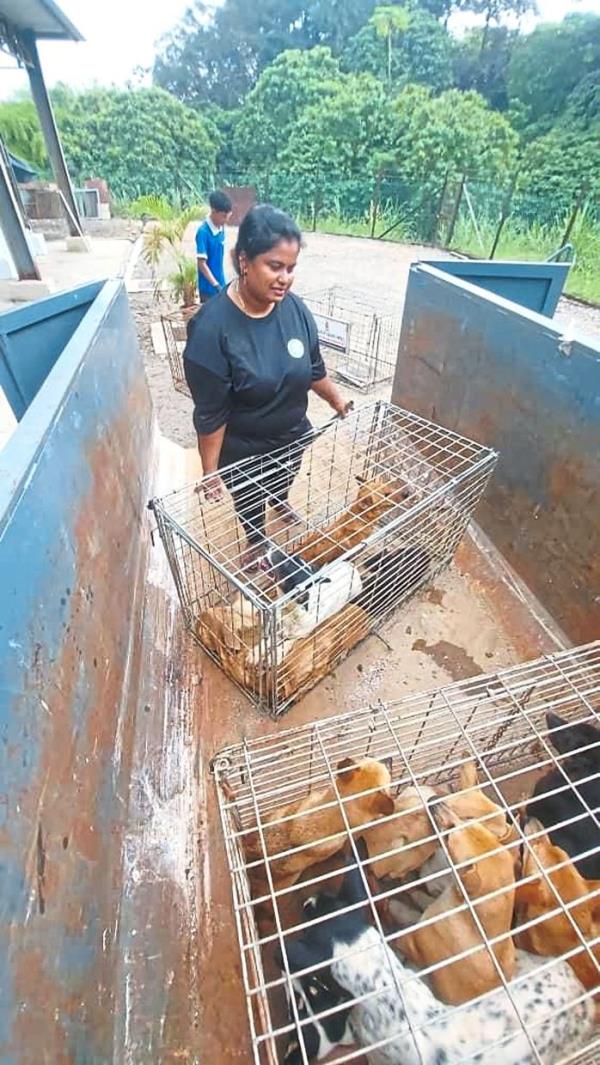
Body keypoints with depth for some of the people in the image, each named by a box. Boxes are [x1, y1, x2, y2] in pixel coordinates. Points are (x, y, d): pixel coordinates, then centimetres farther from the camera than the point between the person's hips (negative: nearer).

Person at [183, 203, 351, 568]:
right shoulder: (211, 328, -28)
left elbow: (313, 369, 4)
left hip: (293, 435, 5)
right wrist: (210, 471, -19)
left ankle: (281, 502, 69)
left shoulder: (295, 308, -13)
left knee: (283, 482, 33)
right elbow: (210, 414, -24)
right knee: (249, 502, 23)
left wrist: (337, 400, 13)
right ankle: (256, 542, 54)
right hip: (243, 450, -4)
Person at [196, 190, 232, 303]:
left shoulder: (221, 229, 6)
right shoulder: (203, 232, -17)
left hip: (220, 285, 8)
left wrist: (221, 284, 16)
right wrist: (216, 285, -22)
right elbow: (201, 263, -18)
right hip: (208, 288, -8)